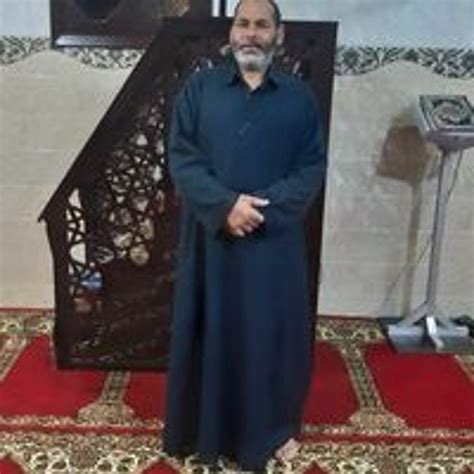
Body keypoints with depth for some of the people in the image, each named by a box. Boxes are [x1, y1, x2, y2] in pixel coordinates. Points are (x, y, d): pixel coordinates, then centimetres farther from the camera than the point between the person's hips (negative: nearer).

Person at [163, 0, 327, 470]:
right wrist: (226, 205, -18)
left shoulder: (300, 97, 4)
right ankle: (206, 426, 28)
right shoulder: (198, 88, 2)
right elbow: (181, 158, -4)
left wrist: (262, 207, -16)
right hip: (210, 238, 0)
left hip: (274, 242, 1)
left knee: (272, 334, 9)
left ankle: (272, 427, 30)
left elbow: (313, 168, -1)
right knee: (208, 333, 9)